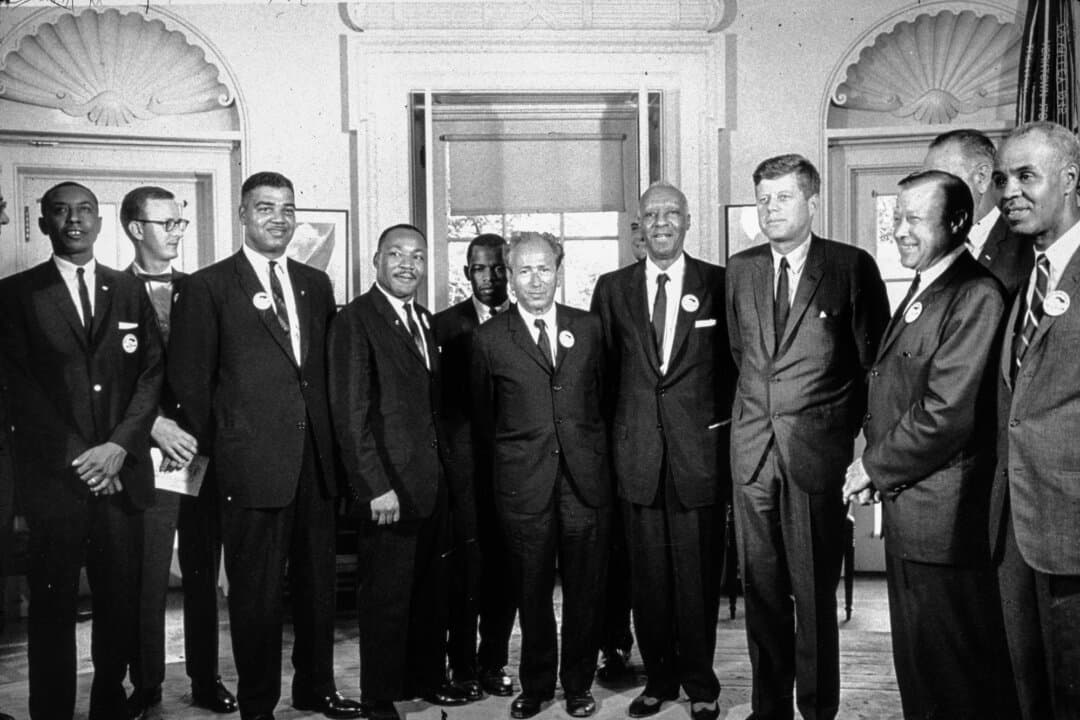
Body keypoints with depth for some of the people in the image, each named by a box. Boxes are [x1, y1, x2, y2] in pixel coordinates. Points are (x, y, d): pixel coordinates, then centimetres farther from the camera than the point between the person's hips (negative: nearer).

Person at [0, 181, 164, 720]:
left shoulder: (130, 292, 13)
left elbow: (152, 373, 7)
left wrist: (120, 444, -7)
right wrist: (78, 456, -8)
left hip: (122, 472, 2)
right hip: (54, 474, -2)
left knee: (121, 599, 5)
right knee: (53, 604, 3)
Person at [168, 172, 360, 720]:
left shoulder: (316, 284, 13)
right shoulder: (206, 287, -3)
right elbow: (189, 380, -2)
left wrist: (329, 441, 10)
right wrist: (214, 450, -1)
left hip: (315, 462, 5)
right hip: (251, 465, -5)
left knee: (318, 583, 14)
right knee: (256, 593, 4)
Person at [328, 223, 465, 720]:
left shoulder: (424, 321, 15)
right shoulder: (356, 320, -9)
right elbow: (350, 414, -14)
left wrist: (443, 469, 8)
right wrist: (377, 487, -18)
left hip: (432, 481, 7)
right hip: (388, 487, -7)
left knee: (430, 590, 16)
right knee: (386, 597, 4)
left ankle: (426, 678, 31)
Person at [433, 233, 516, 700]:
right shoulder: (447, 324, 4)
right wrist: (445, 451, -7)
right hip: (467, 462, -2)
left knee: (506, 568, 8)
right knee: (467, 567, 1)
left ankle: (493, 664, 22)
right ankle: (463, 668, 15)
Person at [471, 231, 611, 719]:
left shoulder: (589, 328, 8)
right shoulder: (489, 338, 2)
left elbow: (603, 399, 12)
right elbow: (483, 418, 8)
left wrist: (598, 457, 9)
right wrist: (495, 477, 9)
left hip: (585, 479, 2)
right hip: (524, 483, -1)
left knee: (586, 590, 8)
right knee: (532, 591, 8)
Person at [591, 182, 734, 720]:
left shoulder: (718, 284, 3)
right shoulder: (612, 288, 9)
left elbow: (737, 362, 6)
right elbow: (601, 369, 11)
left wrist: (725, 422, 0)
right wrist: (616, 433, 5)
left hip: (700, 449, -2)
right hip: (637, 453, 2)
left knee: (698, 575, 4)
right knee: (647, 575, 8)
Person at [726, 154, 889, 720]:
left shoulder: (852, 267, -2)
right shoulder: (739, 270, 11)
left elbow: (875, 360, 1)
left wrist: (858, 435, -1)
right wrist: (755, 405, 14)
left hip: (816, 449, -4)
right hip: (753, 446, 4)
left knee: (814, 588, 2)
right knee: (760, 584, 10)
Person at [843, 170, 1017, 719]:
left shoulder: (976, 296, -17)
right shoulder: (919, 293, 14)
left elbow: (945, 415, -22)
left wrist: (875, 468, -10)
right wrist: (874, 464, 1)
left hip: (944, 517, -9)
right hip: (906, 511, 9)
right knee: (914, 661, 21)